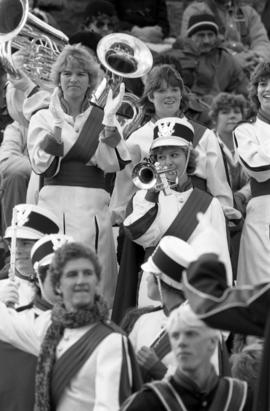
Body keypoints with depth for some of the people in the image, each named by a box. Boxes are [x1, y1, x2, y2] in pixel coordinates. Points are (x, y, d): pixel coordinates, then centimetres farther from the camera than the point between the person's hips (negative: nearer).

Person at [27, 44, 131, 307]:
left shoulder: (101, 119, 11)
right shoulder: (43, 118, 8)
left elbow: (113, 164, -3)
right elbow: (43, 167, -5)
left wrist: (108, 122, -13)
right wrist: (56, 128, -18)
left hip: (93, 208, 1)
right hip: (55, 204, -1)